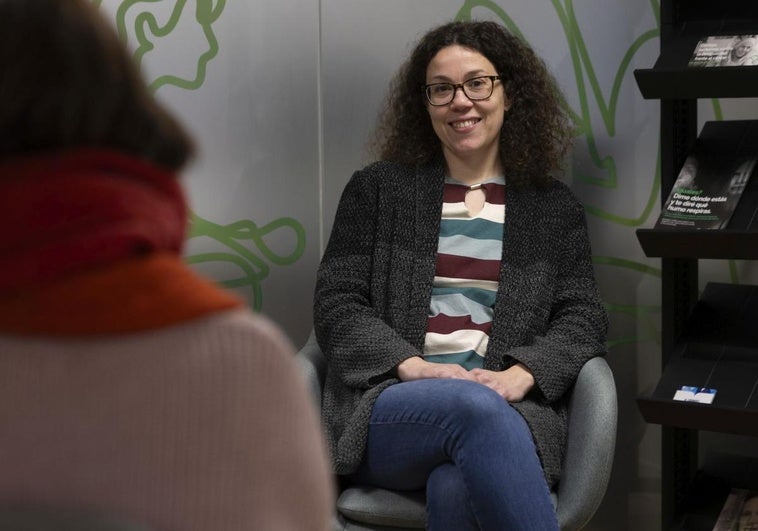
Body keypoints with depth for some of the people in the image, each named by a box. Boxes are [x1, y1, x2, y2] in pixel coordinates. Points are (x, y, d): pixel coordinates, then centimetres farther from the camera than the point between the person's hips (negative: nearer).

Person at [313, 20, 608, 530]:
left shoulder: (554, 207, 18)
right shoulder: (376, 189, 15)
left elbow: (582, 318, 10)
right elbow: (336, 305, 7)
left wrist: (519, 374, -11)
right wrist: (413, 365, -11)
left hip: (511, 408, 0)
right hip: (388, 406, 0)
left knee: (456, 490, -37)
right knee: (477, 408, -37)